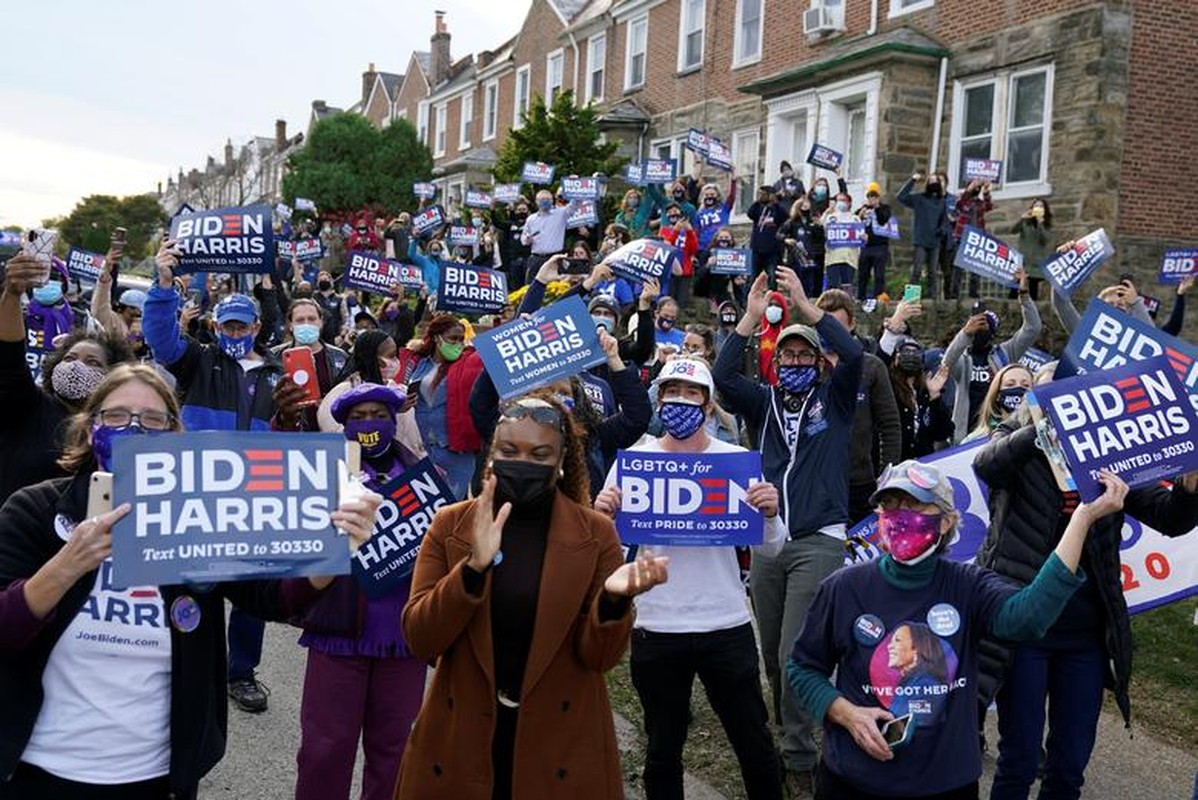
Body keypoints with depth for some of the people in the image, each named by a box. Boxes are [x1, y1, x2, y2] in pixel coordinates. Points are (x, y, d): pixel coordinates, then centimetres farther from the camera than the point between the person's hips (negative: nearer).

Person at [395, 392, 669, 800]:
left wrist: (614, 598, -28)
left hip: (561, 742, 0)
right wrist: (474, 566, -24)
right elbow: (420, 639, -10)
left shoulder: (596, 532, -6)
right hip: (461, 738, 1)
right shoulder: (450, 524, -4)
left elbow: (599, 656, -8)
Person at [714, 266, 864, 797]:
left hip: (819, 542, -4)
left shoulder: (834, 399, 6)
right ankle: (790, 732, 31)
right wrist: (751, 316, -11)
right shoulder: (764, 402, 12)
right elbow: (723, 376, -6)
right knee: (771, 653, 12)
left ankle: (798, 757, 2)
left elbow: (853, 355, -13)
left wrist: (805, 304, -14)